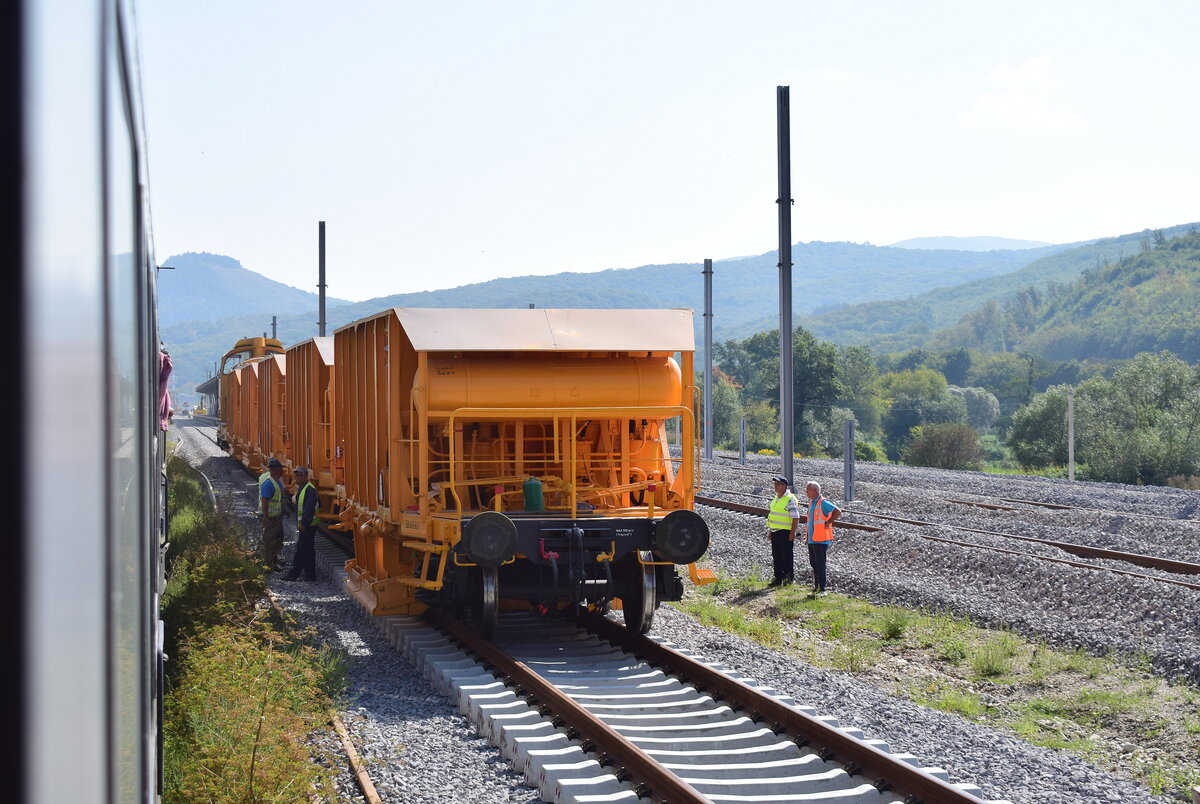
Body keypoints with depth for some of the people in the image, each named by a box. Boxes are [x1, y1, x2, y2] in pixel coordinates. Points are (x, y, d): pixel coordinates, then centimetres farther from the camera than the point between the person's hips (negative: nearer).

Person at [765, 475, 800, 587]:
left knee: (787, 557, -3)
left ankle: (790, 580, 3)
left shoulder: (790, 499, -12)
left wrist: (792, 533, -20)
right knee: (776, 557, 11)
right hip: (775, 532, 9)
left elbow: (795, 517, -15)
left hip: (785, 533, -9)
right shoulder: (776, 499, 16)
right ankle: (778, 579, 17)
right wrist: (770, 532, 22)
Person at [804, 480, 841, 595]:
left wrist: (828, 522, -14)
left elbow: (838, 512, -21)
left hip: (821, 540, -9)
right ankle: (816, 586, 23)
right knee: (814, 564, 14)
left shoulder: (823, 503, -13)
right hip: (812, 540, 9)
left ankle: (822, 589, -4)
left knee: (820, 565, -7)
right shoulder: (811, 503, 15)